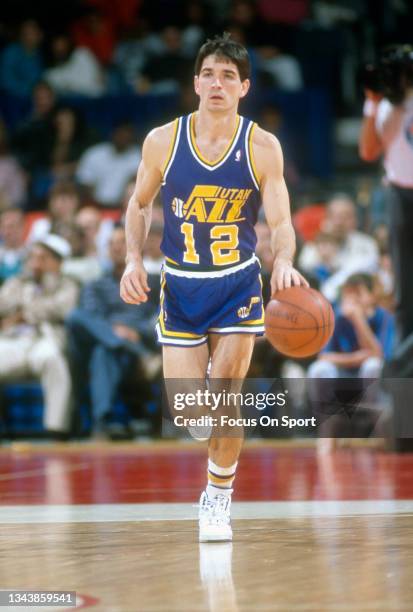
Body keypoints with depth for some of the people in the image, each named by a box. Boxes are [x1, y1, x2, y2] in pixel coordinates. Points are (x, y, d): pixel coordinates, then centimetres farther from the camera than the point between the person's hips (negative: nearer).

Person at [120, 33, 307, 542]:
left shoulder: (262, 147, -10)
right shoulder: (163, 141, -7)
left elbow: (280, 222, -13)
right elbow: (140, 205, 7)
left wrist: (283, 262, -34)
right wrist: (134, 260, -7)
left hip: (238, 286, -1)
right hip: (180, 287, 1)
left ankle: (219, 497, 15)